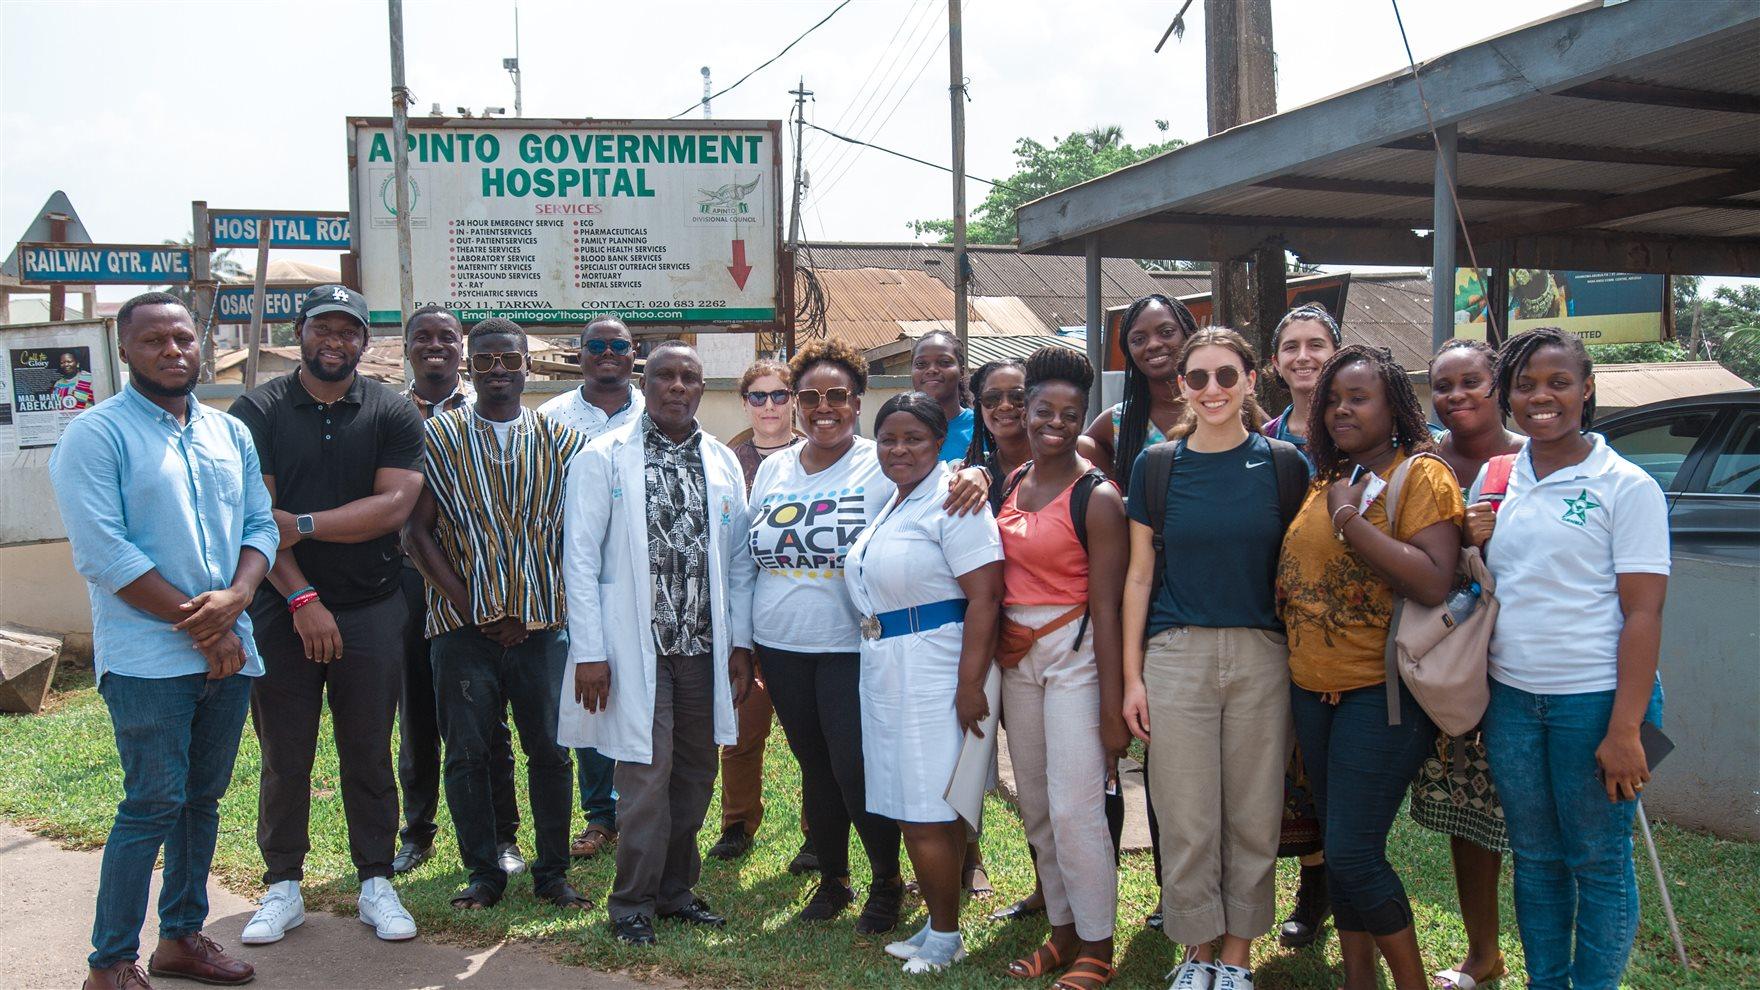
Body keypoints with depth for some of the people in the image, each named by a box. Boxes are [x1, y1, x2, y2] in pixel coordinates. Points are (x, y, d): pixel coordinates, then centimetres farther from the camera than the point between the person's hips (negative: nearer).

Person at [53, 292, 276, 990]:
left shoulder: (230, 433, 13)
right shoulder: (96, 434, -5)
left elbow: (260, 525, 10)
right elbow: (103, 553, -13)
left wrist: (233, 599, -11)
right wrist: (199, 626, -14)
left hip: (227, 652, 6)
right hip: (148, 658, -6)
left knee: (202, 800, 13)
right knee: (153, 806, -5)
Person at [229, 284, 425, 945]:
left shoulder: (392, 415, 3)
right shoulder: (257, 412, 2)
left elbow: (393, 506, -9)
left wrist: (302, 525, -15)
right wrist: (302, 598, -14)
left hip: (371, 611, 0)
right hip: (281, 610, 0)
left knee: (368, 753, 8)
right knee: (284, 756, 8)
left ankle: (375, 883, 18)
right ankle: (283, 886, 21)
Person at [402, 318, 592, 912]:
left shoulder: (560, 440, 8)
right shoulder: (438, 436, 4)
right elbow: (418, 531, -1)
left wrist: (532, 610, -2)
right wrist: (471, 607, -9)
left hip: (544, 623, 1)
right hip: (463, 624, -1)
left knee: (550, 751, 4)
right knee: (467, 752, 4)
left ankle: (553, 871, 19)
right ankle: (484, 872, 19)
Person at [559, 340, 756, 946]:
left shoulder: (723, 463, 9)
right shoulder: (603, 458, -2)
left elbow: (737, 560, 11)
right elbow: (580, 558, -5)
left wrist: (741, 643, 6)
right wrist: (590, 651, -10)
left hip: (705, 645, 4)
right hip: (636, 645, -4)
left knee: (695, 774, 11)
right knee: (647, 775, -3)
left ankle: (676, 889, 28)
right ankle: (633, 902, 16)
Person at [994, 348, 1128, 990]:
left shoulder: (1096, 497, -12)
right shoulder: (1011, 483, 8)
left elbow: (1106, 608, -15)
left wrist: (1112, 708, -16)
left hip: (1074, 654, -7)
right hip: (1017, 656, 7)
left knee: (1074, 809, -5)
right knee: (1035, 806, 13)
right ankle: (1062, 930, 28)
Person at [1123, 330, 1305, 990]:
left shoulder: (1284, 464, 2)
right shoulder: (1156, 465, 3)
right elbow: (1140, 574, 5)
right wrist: (1131, 676, 2)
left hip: (1263, 656, 0)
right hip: (1176, 656, 0)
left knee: (1253, 815, 7)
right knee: (1186, 818, 4)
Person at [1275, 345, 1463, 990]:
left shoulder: (1420, 475, -9)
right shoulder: (1325, 482, 13)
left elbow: (1434, 583, -23)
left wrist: (1350, 519, -20)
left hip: (1382, 693, -7)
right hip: (1313, 690, 7)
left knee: (1353, 852, -8)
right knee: (1339, 847, 14)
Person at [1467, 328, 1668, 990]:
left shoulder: (1626, 486, -7)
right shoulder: (1494, 480, 7)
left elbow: (1643, 613, -11)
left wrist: (1625, 729, -17)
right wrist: (1471, 543, -5)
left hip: (1594, 700, -4)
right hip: (1510, 698, 5)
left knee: (1598, 861, 7)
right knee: (1534, 858, 15)